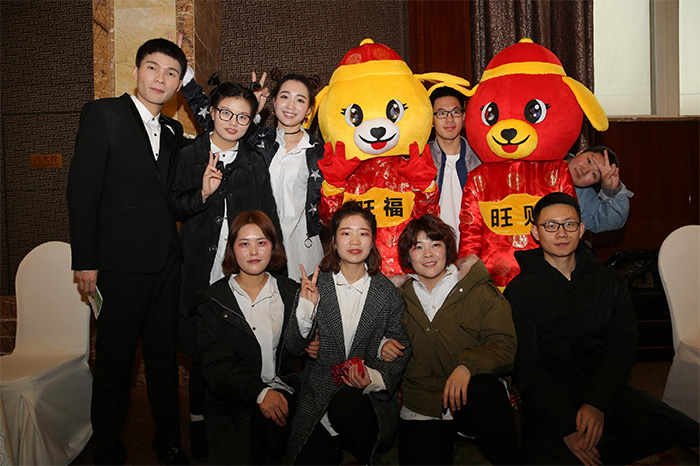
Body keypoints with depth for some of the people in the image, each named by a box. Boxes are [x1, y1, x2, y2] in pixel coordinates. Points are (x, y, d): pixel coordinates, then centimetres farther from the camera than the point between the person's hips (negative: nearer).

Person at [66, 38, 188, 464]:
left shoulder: (173, 131, 13)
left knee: (165, 355, 14)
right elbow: (82, 189, -8)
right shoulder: (102, 114, -3)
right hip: (121, 263, -5)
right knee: (115, 361, 7)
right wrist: (85, 261, -11)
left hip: (166, 263, 5)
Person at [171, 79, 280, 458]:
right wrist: (202, 193, -16)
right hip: (202, 271, -1)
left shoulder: (255, 162, 9)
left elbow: (269, 218, 9)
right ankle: (199, 427, 23)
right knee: (202, 353, 5)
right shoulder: (190, 156, 5)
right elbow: (174, 209, 3)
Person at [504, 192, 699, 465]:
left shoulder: (608, 282, 12)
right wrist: (565, 427, -17)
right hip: (549, 400, -3)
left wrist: (596, 404, -14)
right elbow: (525, 365, -5)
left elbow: (621, 348, 3)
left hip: (604, 390, 3)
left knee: (668, 428, -23)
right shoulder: (519, 291, 1)